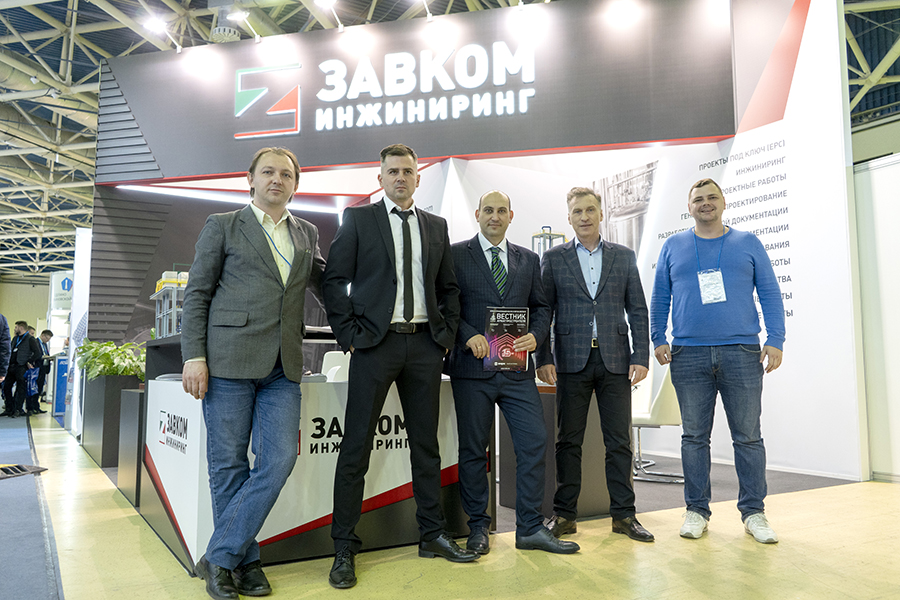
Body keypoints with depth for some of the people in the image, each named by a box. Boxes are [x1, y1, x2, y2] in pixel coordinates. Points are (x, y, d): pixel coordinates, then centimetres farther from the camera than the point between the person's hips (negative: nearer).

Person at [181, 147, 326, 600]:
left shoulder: (307, 234, 17)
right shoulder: (222, 226, 8)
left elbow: (323, 286, 28)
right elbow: (196, 295, 3)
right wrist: (194, 356, -6)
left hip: (283, 366, 3)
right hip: (230, 359, -3)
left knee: (279, 460, -5)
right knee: (229, 465, 3)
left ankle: (219, 557, 9)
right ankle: (243, 562, 18)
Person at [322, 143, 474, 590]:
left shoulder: (436, 226, 15)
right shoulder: (357, 219, 4)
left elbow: (448, 287, 18)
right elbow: (334, 281, -1)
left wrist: (447, 335, 7)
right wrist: (349, 334, -8)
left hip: (424, 344, 4)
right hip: (375, 343, -4)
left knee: (426, 444, 11)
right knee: (356, 447, -1)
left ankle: (432, 535, 25)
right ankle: (345, 549, 10)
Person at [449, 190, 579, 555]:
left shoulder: (529, 260, 15)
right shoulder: (456, 255, 4)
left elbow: (541, 306, 15)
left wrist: (536, 335, -4)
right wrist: (469, 335, -15)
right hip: (473, 366, -3)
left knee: (534, 442, -1)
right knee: (473, 449, 5)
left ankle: (530, 529, 12)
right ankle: (478, 526, 20)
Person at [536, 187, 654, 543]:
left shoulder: (624, 257, 10)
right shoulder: (554, 258, 6)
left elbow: (638, 311, 8)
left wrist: (641, 357, -1)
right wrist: (544, 358, -5)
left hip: (615, 360, 1)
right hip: (572, 360, -1)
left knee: (619, 441, 5)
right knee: (568, 441, 5)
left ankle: (623, 514, 17)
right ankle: (564, 514, 15)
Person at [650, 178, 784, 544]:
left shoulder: (747, 243, 11)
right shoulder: (673, 247, 12)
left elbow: (770, 293, 7)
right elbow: (660, 298, 11)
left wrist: (775, 340, -3)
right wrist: (658, 339, 1)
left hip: (742, 353, 0)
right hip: (688, 355, 1)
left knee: (748, 436, 3)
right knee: (694, 436, 6)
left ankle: (754, 513, 16)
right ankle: (697, 511, 16)